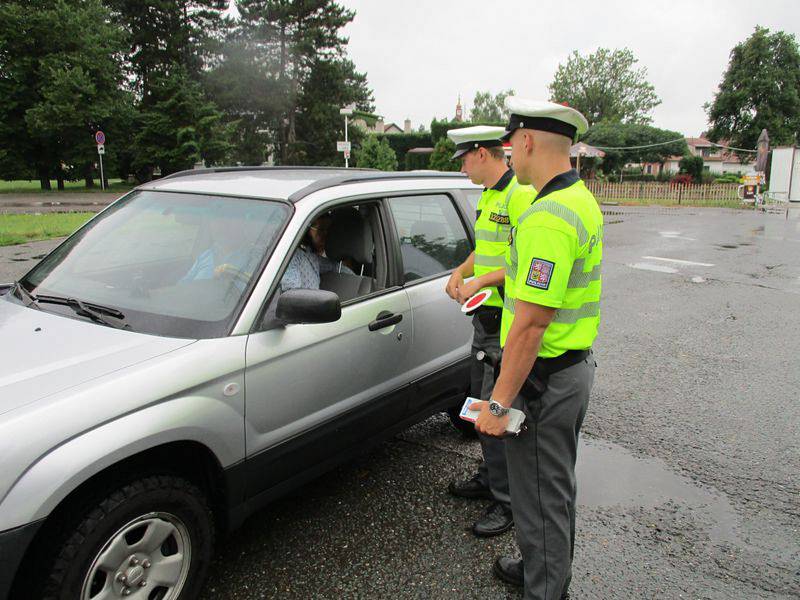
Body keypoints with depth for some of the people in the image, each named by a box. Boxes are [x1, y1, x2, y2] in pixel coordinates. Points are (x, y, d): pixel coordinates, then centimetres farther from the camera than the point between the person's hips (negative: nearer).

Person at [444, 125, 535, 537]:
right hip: (486, 316, 10)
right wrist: (459, 272, 8)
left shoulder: (521, 195, -16)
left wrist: (478, 282, -20)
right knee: (481, 401, 19)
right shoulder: (488, 197, 16)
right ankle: (490, 477, 35)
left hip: (508, 323, -10)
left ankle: (507, 500, 8)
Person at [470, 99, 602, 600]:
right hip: (574, 368, 11)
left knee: (540, 497, 7)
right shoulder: (582, 201, 9)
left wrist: (499, 403, -22)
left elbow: (531, 324, -28)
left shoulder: (547, 218, -26)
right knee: (557, 486, 25)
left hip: (543, 379, -11)